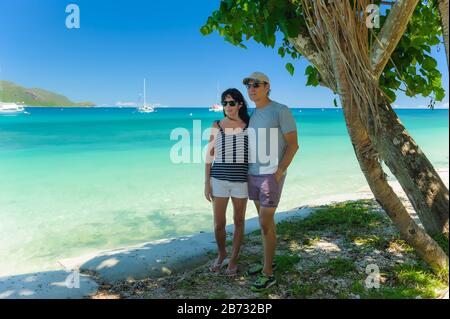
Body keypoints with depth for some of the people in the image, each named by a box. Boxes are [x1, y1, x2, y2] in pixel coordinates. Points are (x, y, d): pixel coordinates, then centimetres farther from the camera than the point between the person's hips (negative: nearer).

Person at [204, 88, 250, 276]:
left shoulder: (249, 126, 0)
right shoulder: (216, 126, 0)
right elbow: (209, 155, 2)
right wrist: (207, 183, -1)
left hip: (241, 180, 0)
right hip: (219, 180, 0)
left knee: (239, 221, 11)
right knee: (219, 223, 5)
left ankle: (233, 259, 29)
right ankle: (221, 255, 32)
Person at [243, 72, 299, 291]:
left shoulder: (281, 111, -12)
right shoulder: (251, 114, 11)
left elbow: (293, 145, -12)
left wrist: (278, 172, -18)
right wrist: (248, 172, 11)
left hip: (271, 176, -7)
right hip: (253, 175, 7)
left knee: (265, 224, -7)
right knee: (266, 220, 15)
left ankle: (268, 274, 6)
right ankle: (267, 263, 28)